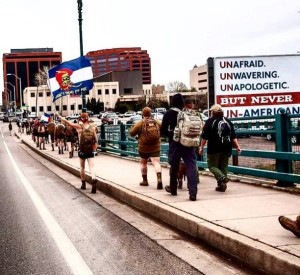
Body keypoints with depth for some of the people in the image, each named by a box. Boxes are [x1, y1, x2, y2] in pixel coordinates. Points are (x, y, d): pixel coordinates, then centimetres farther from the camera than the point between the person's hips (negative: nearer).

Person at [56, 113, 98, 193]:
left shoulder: (79, 126, -7)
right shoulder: (92, 127, -2)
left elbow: (67, 122, -6)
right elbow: (96, 140, -1)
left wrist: (59, 116, 4)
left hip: (82, 150, 0)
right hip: (90, 150, 0)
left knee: (82, 167, 16)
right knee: (92, 167, -6)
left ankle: (83, 184, 23)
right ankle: (93, 179, -32)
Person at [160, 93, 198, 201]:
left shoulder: (169, 113, -4)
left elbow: (163, 131, -3)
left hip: (175, 143, 0)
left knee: (174, 166, 17)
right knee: (191, 166, -3)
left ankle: (173, 189, 32)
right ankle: (193, 192, -13)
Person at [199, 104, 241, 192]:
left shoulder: (210, 121, -3)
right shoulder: (227, 121, 11)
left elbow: (204, 137, -6)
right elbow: (233, 136, 8)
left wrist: (201, 147, 0)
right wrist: (237, 146, 10)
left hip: (214, 148, -5)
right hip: (226, 148, 5)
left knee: (212, 165, 4)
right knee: (224, 166, 11)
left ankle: (222, 177, -21)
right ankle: (222, 185, 10)